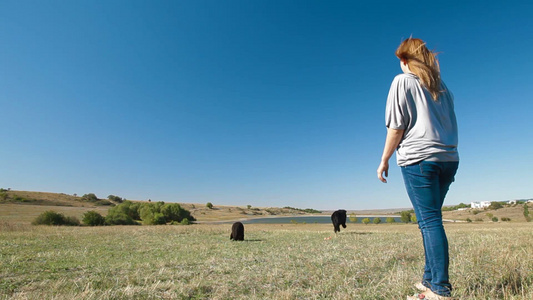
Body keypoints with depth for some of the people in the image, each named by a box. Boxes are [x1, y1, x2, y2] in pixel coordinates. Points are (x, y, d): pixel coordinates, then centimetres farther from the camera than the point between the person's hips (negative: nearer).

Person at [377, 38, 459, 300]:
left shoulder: (403, 81, 0)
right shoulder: (442, 87, 20)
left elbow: (396, 127, -8)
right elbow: (452, 127, 18)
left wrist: (384, 160, -1)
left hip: (419, 159, -7)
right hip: (449, 158, 7)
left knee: (429, 221, -6)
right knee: (431, 220, 12)